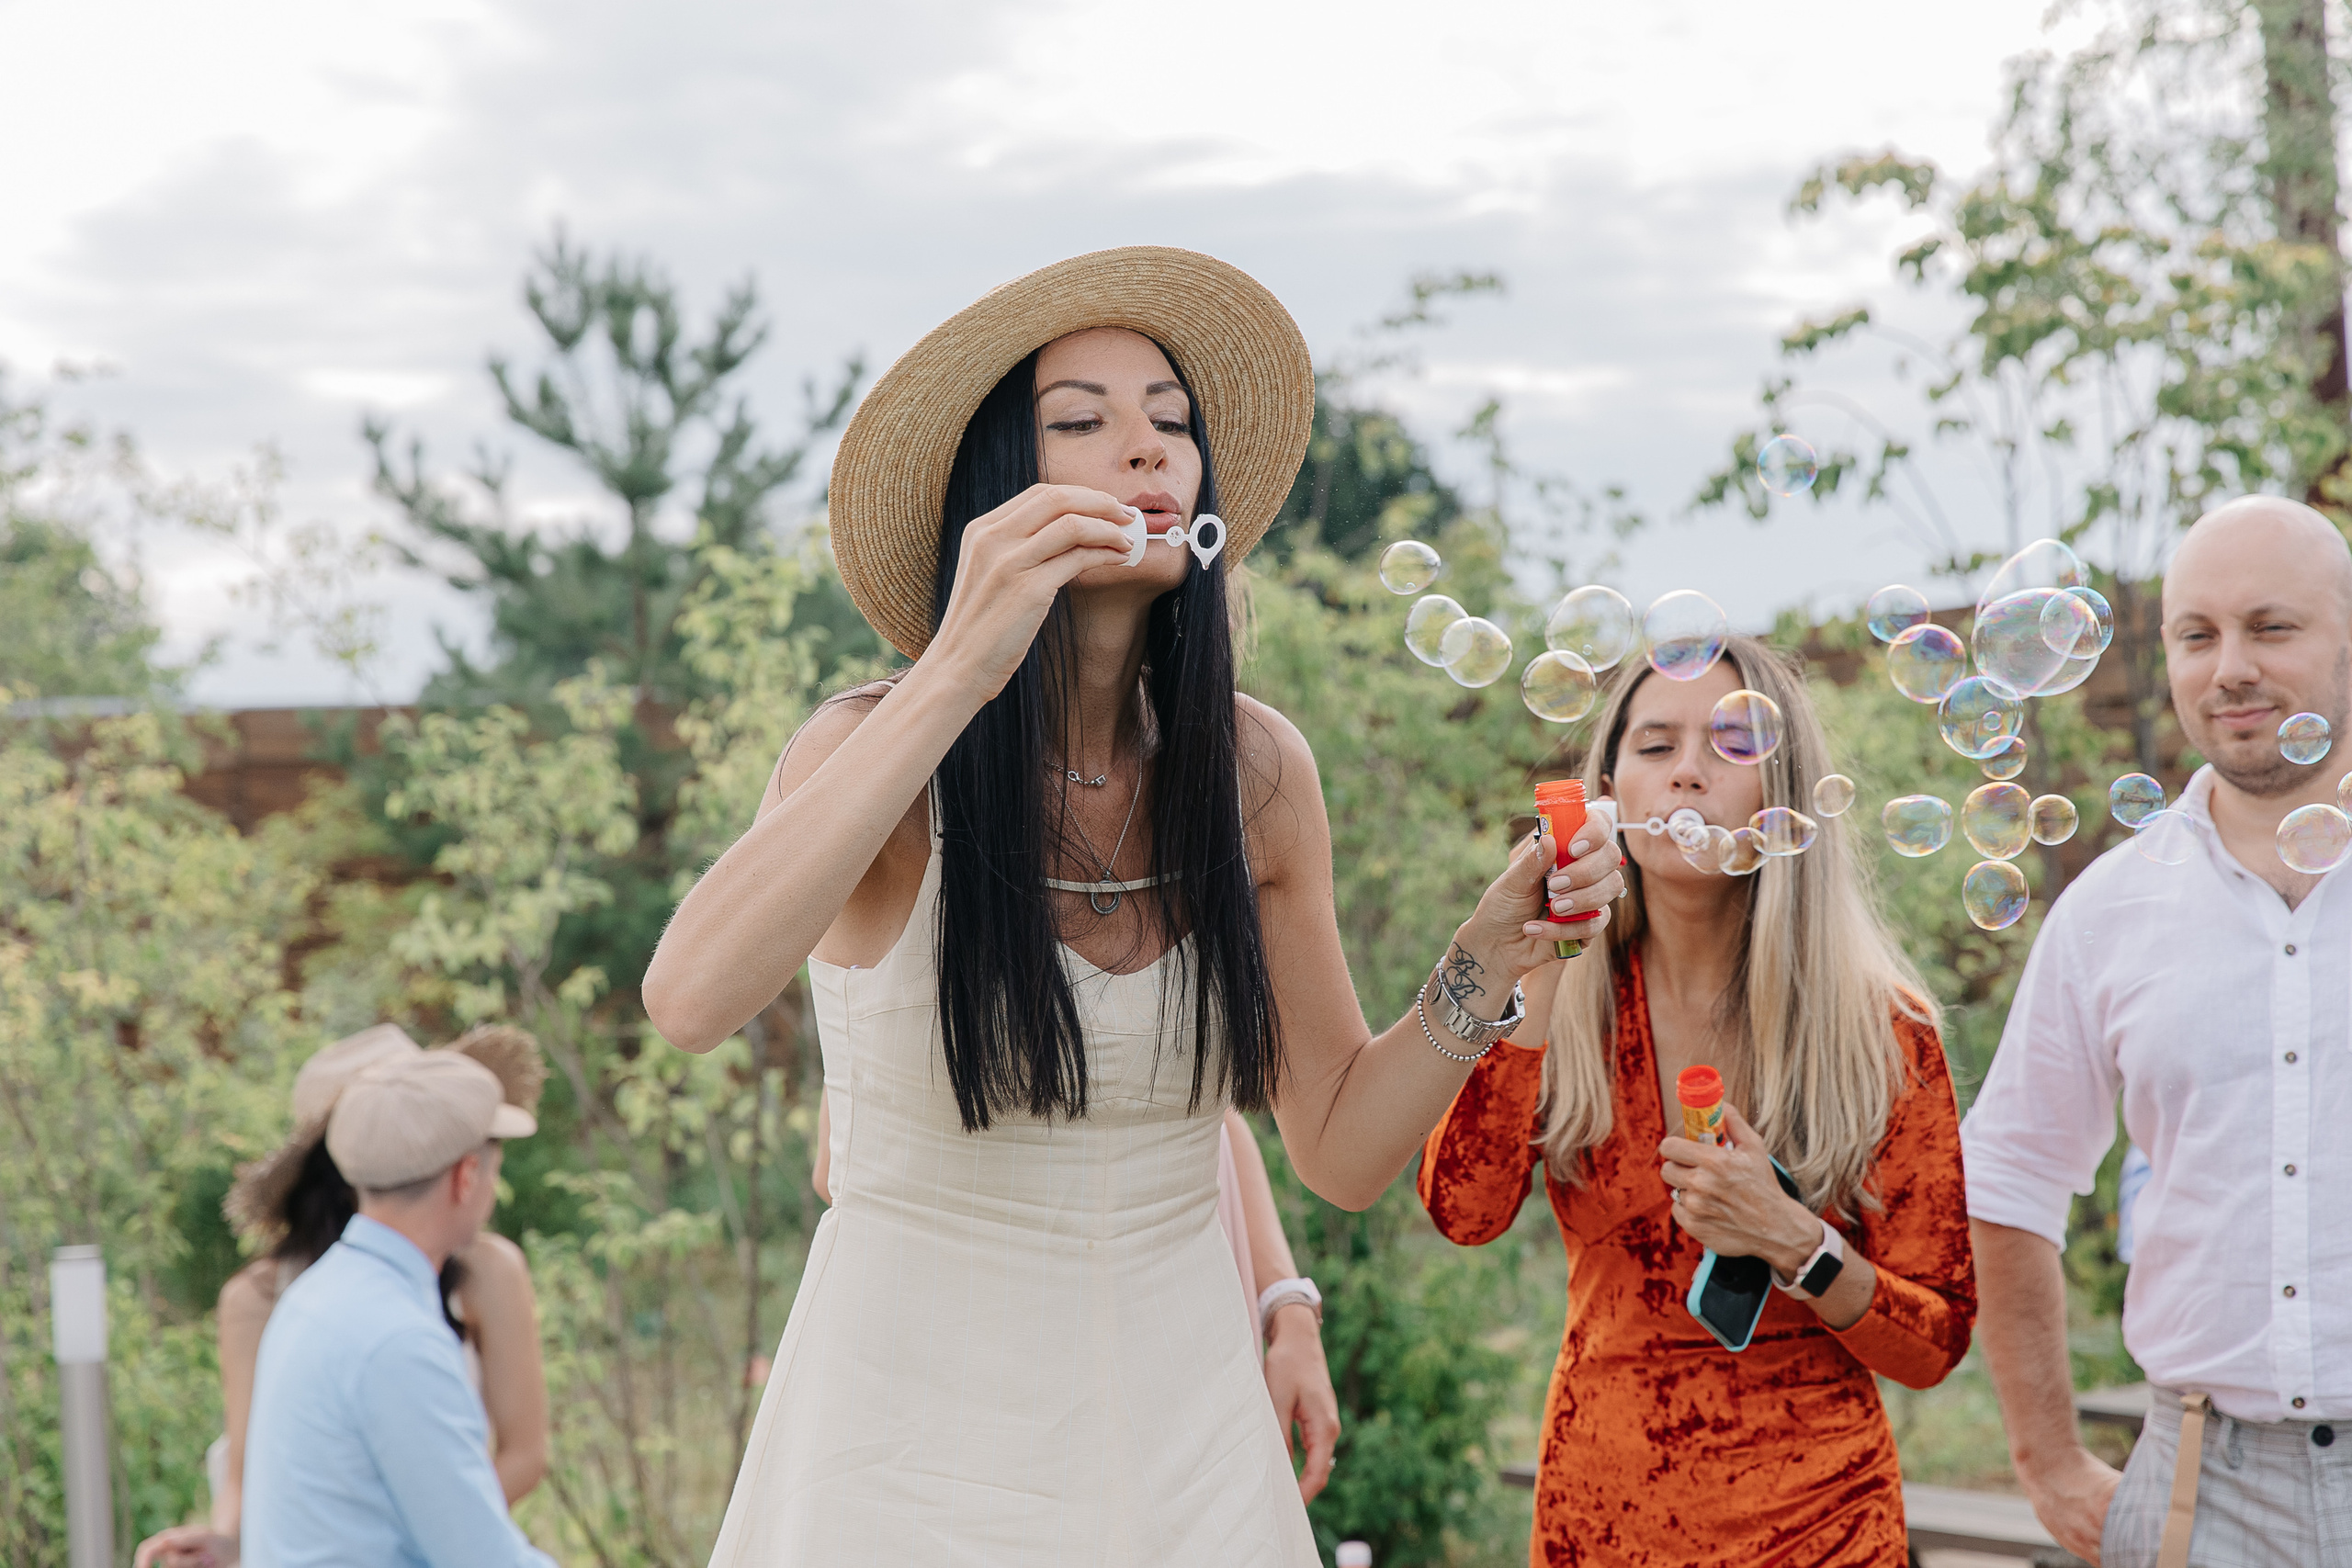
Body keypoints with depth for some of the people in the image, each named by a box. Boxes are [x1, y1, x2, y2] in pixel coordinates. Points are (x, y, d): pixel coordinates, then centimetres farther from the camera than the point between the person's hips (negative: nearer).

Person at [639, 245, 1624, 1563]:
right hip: (913, 1442, -3)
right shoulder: (874, 753, -13)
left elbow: (1341, 1148, 4)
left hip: (1181, 1442, 3)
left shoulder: (1255, 772, -4)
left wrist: (1490, 957, -12)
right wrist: (961, 667, -35)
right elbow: (690, 999, -34)